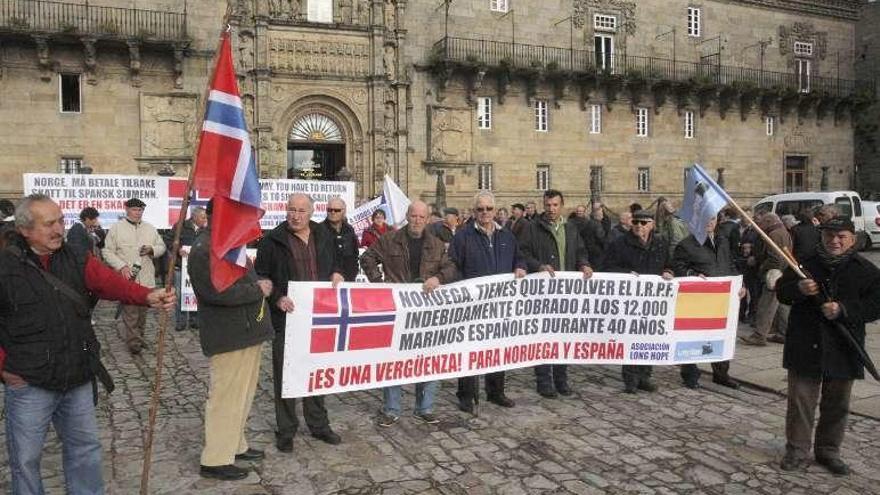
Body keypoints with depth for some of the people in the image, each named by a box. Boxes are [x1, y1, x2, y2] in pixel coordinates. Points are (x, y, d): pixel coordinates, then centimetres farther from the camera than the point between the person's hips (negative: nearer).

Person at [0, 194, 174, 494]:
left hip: (78, 379, 4)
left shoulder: (77, 260, 2)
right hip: (29, 384, -3)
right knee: (26, 457, 10)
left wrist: (148, 297, -33)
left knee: (85, 447, 16)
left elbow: (110, 282, -15)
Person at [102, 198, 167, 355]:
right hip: (127, 278, -4)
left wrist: (152, 249, -6)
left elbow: (162, 247, 16)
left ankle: (138, 337, 27)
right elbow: (107, 251, -2)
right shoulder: (116, 228, 1)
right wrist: (122, 266, -14)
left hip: (146, 278, 4)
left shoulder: (150, 228, 13)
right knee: (130, 312, -6)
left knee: (143, 311, 12)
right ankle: (134, 343, -2)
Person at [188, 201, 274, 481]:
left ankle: (234, 445, 32)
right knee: (226, 397, -2)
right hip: (229, 339, -10)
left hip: (246, 333, 10)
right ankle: (215, 460, 9)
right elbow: (217, 292, -27)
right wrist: (257, 290, -17)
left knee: (242, 394, 19)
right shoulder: (204, 250, -17)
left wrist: (259, 284, 7)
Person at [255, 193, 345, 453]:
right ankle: (286, 430, 18)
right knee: (285, 374, 4)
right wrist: (277, 298, -17)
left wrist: (337, 274, 0)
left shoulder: (323, 236, 10)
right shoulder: (273, 240, -4)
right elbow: (261, 275, -3)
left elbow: (334, 263, 22)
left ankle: (318, 424, 29)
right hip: (287, 317, -4)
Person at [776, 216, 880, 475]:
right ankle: (797, 449, 16)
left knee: (836, 405, 13)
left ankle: (828, 450, 28)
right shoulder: (805, 263, 3)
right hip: (805, 345, 0)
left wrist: (843, 310, -19)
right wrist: (799, 289, -17)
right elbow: (781, 292, 4)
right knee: (801, 400, 4)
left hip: (842, 349, 1)